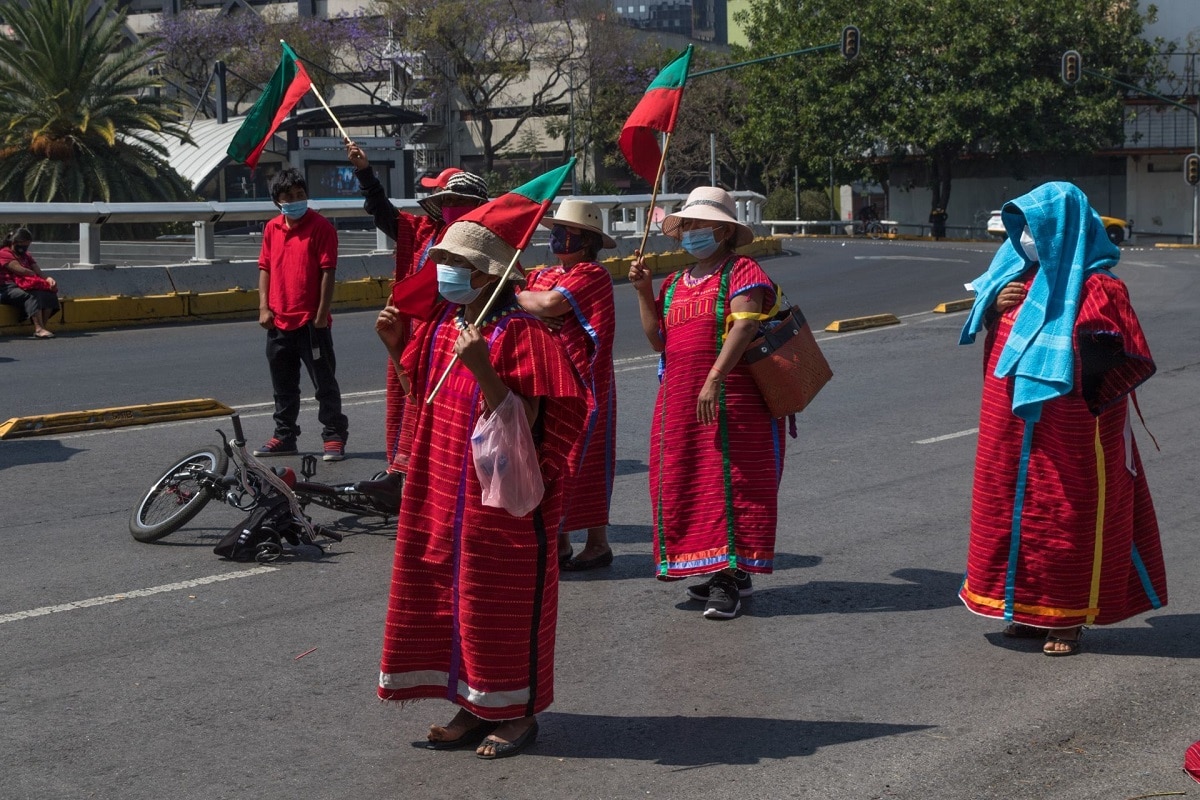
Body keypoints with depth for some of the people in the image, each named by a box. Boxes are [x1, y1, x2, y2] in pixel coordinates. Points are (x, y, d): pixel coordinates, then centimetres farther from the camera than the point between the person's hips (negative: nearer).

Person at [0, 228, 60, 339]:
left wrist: (49, 279, -9)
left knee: (49, 294, -19)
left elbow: (39, 272, 14)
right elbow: (20, 270, -13)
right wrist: (41, 277, -7)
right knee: (33, 295, -36)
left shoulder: (26, 256, 27)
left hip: (24, 287, 8)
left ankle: (42, 327, -29)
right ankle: (39, 329, -50)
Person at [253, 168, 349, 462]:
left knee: (324, 382, 1)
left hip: (311, 322, -6)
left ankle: (334, 437, 7)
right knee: (283, 385, 15)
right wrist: (264, 307, 3)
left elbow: (327, 272, -10)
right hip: (279, 321, 6)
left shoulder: (321, 227, -8)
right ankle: (284, 437, 25)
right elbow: (265, 268, 13)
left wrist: (321, 315, -13)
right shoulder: (272, 228, 10)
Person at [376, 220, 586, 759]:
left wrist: (481, 367, -34)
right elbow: (422, 397, 15)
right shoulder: (440, 325, 6)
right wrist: (398, 347, 2)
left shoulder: (519, 333, -17)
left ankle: (517, 714, 20)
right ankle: (474, 707, 29)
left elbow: (521, 422, -22)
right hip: (443, 492, 8)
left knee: (504, 604, 3)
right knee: (451, 594, 14)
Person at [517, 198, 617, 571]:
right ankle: (558, 543, 20)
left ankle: (598, 544, 11)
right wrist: (531, 313, -16)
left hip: (583, 386, -8)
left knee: (582, 466, -1)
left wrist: (516, 296, -6)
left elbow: (551, 303, -23)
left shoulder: (593, 275, -9)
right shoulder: (544, 276, 15)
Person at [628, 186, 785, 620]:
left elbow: (745, 325, -17)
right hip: (679, 399, 7)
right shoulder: (675, 284, 19)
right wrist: (643, 290, 4)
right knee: (687, 481, 7)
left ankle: (728, 577, -2)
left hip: (731, 399, -7)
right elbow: (658, 339, 13)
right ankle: (728, 570, 18)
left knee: (729, 479, -6)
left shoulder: (741, 271, -3)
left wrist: (714, 378, -26)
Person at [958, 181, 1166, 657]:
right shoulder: (1024, 277, 7)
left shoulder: (1095, 288, -14)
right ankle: (1031, 609, 27)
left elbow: (1116, 359, -16)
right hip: (1015, 429, 7)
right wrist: (995, 308, -4)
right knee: (1019, 506, 13)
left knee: (1069, 514, 4)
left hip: (1070, 433, -7)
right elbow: (993, 335, 16)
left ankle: (1069, 618, 15)